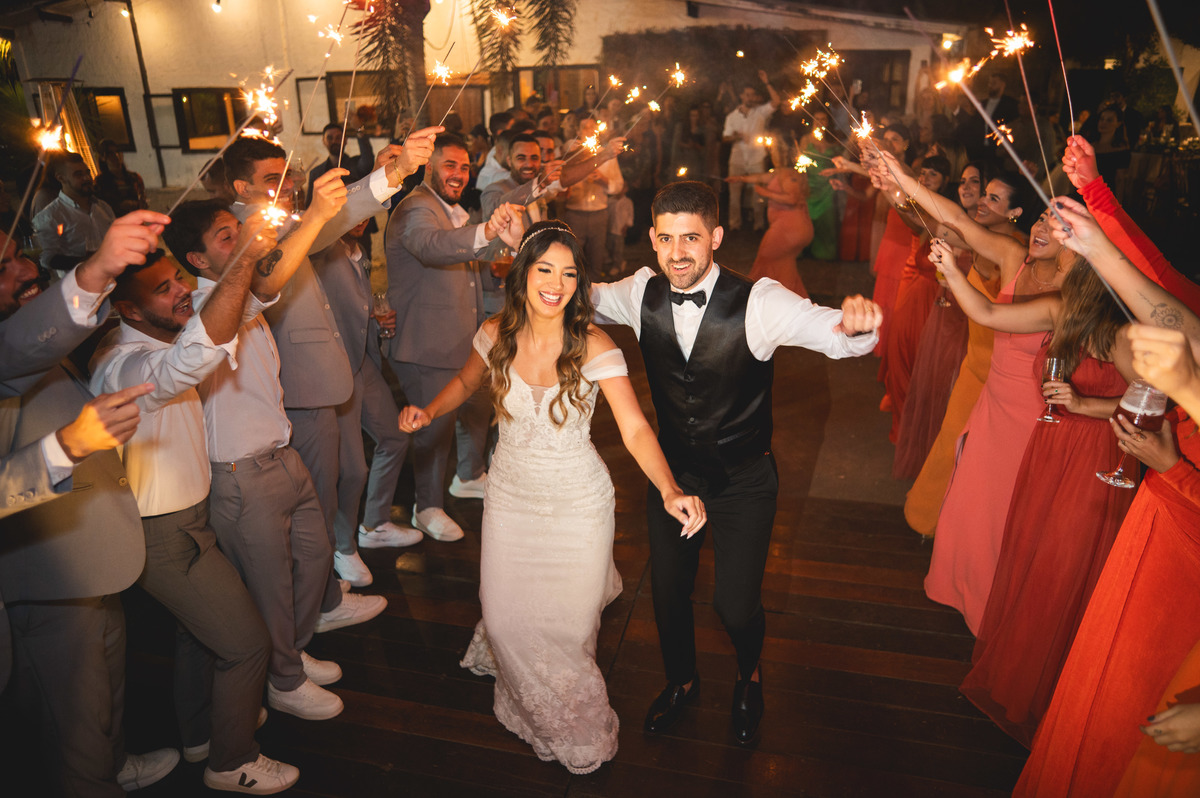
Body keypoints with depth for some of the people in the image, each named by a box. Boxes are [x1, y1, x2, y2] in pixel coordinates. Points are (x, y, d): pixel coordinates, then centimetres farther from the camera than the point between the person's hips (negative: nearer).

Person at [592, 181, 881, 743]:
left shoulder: (759, 302, -22)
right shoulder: (643, 293, -10)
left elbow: (837, 335, -31)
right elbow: (585, 297, 6)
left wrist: (858, 321, -56)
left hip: (743, 480, -3)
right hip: (672, 470, 4)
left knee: (736, 605, 1)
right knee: (668, 591, 17)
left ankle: (749, 677, 41)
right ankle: (681, 681, 50)